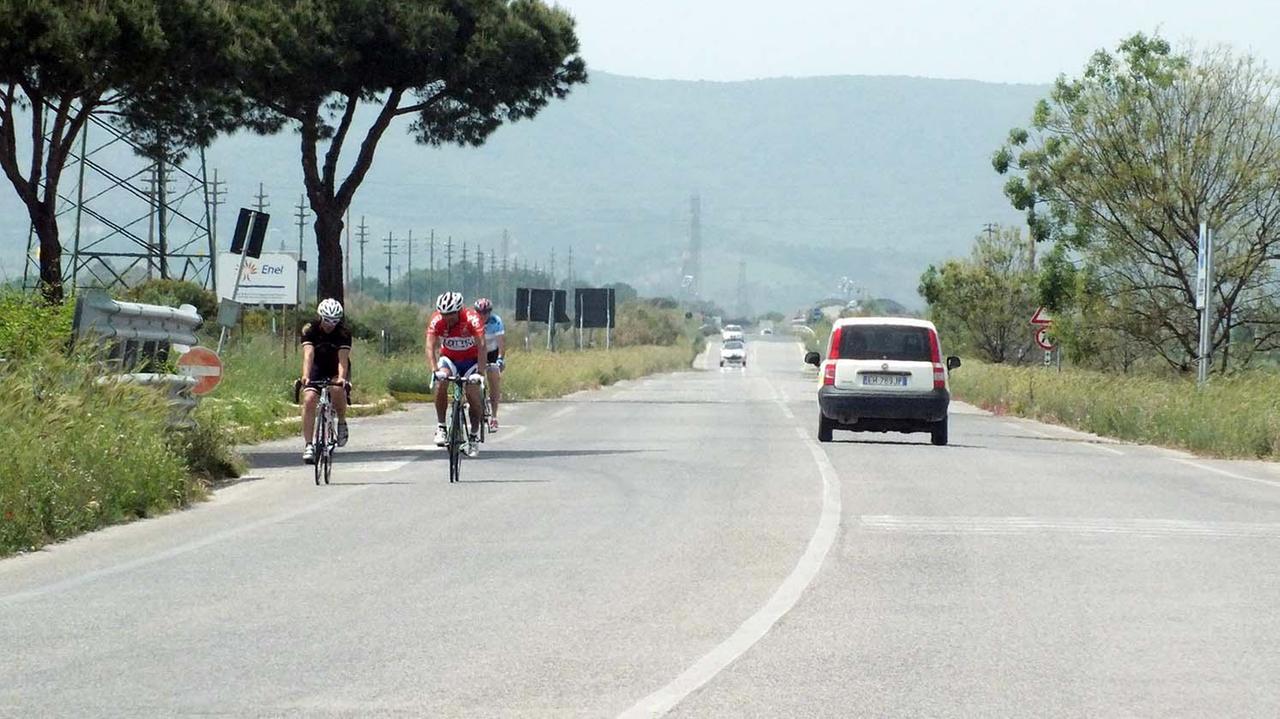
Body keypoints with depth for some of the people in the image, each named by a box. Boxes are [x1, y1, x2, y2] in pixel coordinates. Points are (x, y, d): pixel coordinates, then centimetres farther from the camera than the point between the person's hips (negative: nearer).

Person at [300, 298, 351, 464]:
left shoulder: (343, 333, -20)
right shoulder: (310, 330, -18)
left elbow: (343, 357, -32)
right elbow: (308, 354, -32)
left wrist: (341, 377, -50)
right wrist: (305, 376, -48)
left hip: (336, 371, -1)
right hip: (317, 371, 1)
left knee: (337, 390, -34)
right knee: (309, 400, -22)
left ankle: (342, 422, -8)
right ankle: (308, 445, -19)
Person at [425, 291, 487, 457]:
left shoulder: (472, 319, -29)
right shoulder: (437, 320, -23)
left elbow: (481, 347, -35)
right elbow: (430, 347, -30)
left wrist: (480, 373, -46)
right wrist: (435, 370, -46)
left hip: (471, 361, -1)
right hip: (449, 358, 1)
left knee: (473, 396, -13)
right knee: (441, 383, -27)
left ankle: (474, 435, 9)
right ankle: (441, 427, -18)